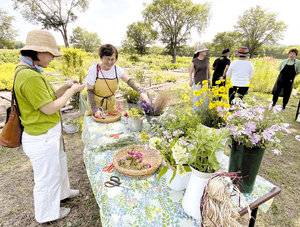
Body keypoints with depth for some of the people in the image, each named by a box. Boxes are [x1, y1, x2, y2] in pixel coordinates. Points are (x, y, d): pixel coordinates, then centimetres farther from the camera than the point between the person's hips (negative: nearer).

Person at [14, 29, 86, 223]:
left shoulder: (32, 71, 5)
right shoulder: (30, 76, -27)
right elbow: (50, 108, -24)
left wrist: (66, 86, 3)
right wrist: (72, 91, -14)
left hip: (50, 134, 10)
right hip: (42, 139, -10)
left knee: (59, 165, 29)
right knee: (47, 177, 13)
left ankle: (62, 192, 56)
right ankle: (47, 214, 39)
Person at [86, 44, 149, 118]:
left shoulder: (117, 69, -12)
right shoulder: (93, 69, -17)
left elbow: (130, 81, -26)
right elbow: (90, 91, -16)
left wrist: (141, 91, -46)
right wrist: (95, 109, -27)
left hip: (110, 103, 2)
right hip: (95, 102, -2)